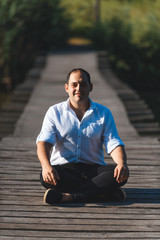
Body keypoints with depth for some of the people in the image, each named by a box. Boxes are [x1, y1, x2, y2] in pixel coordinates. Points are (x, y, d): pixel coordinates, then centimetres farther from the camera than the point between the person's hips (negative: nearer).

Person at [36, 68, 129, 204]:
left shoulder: (104, 113, 12)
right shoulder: (54, 112, 9)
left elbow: (113, 143, 2)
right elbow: (44, 142, -4)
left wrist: (122, 164, -22)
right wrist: (46, 166, -27)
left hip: (94, 168, 1)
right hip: (64, 167, -1)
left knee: (120, 175, -29)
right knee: (45, 177, -35)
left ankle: (67, 196, -36)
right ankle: (104, 193, -33)